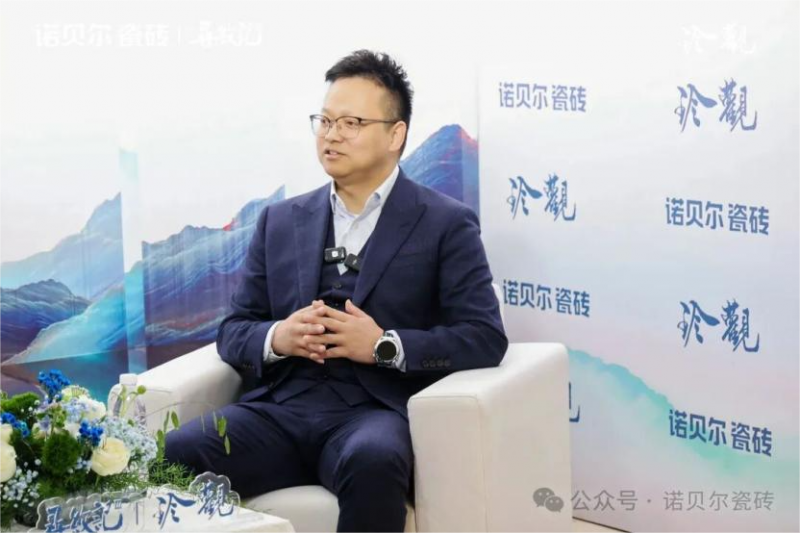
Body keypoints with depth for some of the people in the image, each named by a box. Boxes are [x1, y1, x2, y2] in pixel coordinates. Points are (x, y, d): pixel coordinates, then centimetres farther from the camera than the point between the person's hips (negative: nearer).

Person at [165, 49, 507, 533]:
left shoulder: (447, 224, 8)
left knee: (372, 462, -39)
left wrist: (385, 346, -13)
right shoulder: (281, 221, 19)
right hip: (281, 407, 3)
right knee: (175, 456, -28)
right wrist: (276, 338, -6)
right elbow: (233, 331, 18)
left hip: (373, 410, -3)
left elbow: (485, 338, -1)